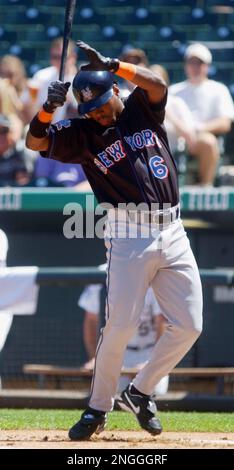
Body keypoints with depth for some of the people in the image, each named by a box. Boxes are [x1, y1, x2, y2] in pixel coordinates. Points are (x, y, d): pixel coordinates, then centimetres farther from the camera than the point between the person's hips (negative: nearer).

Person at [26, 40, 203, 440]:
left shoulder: (142, 109, 9)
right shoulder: (82, 134, 4)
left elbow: (157, 85, -11)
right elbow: (35, 142, -6)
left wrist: (109, 64, -18)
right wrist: (49, 108, -24)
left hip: (172, 234, 3)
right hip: (128, 236, -3)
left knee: (188, 325, 0)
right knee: (120, 327, -10)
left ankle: (140, 392, 17)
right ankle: (98, 408, 6)